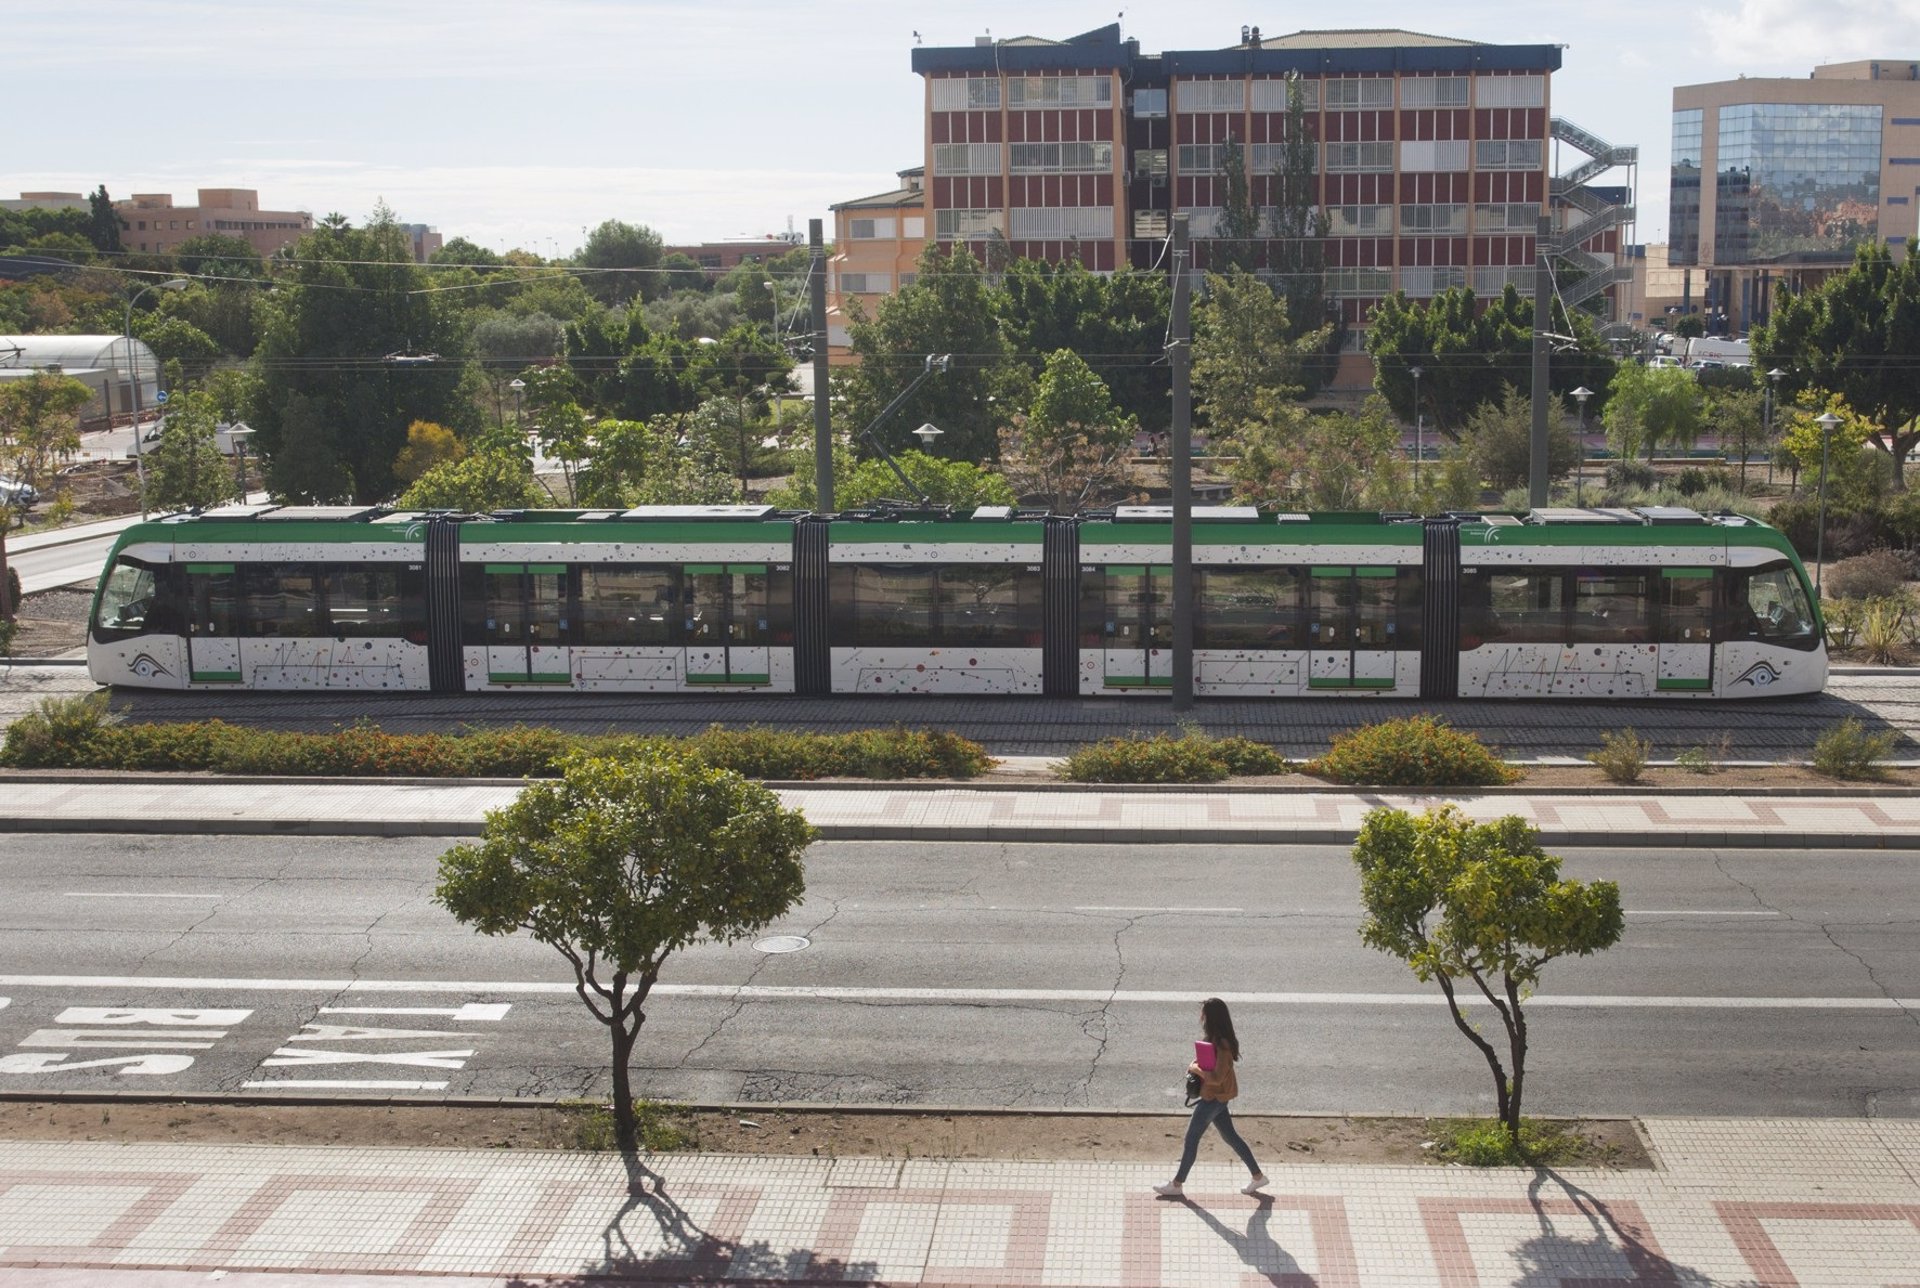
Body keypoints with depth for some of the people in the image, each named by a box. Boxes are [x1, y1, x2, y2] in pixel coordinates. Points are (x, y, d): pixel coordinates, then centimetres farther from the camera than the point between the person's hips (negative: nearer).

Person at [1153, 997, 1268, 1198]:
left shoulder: (1221, 1045, -25)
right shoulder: (1216, 1039, 4)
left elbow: (1217, 1077, -29)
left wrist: (1195, 1068, -17)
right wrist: (1197, 1066, 0)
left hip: (1214, 1098, -10)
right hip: (1215, 1096, 10)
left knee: (1191, 1138, 2)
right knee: (1230, 1137, 17)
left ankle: (1177, 1184, 14)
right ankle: (1257, 1176, 24)